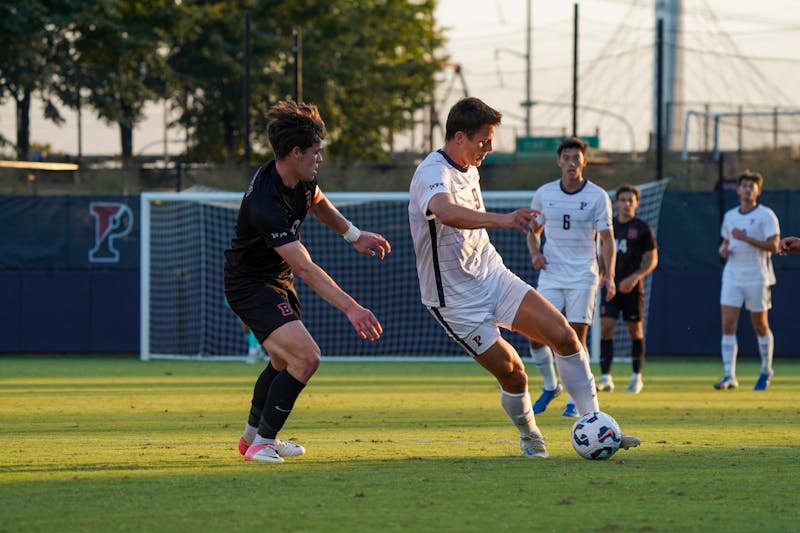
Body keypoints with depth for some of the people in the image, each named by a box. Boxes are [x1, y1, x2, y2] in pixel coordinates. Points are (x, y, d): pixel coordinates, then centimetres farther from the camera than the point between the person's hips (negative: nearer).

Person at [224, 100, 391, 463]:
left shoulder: (301, 178, -7)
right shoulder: (265, 203, -36)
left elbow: (317, 203, 22)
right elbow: (305, 268, -39)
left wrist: (354, 235, 21)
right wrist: (351, 308, -43)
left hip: (277, 279, 10)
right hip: (251, 286, -10)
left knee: (284, 359, 25)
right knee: (306, 357, -23)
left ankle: (253, 436, 46)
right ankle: (263, 442, -11)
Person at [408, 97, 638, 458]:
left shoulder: (469, 170, 7)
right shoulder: (432, 174, -22)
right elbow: (445, 212, -47)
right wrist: (502, 220, -60)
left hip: (492, 275, 8)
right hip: (456, 299, -8)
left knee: (564, 335, -7)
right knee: (511, 372, -10)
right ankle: (529, 437, 19)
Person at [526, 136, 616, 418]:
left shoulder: (597, 196, -1)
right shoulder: (544, 194, 5)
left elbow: (607, 238, -1)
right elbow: (534, 231, 18)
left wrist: (609, 275, -12)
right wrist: (535, 253, -3)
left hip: (583, 276, -2)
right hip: (550, 275, 2)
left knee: (576, 336, -7)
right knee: (536, 335, -6)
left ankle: (575, 400, 4)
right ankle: (551, 385, 18)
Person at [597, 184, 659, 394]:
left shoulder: (642, 228, -2)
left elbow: (652, 260, -2)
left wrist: (635, 277, -16)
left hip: (632, 288, -2)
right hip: (610, 284, 3)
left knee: (635, 330, 5)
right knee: (606, 327, -10)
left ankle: (637, 377, 17)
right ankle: (605, 377, -11)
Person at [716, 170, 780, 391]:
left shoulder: (766, 215, -6)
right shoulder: (730, 216, 12)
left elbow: (774, 246, -14)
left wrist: (746, 238, -21)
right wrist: (723, 249, 2)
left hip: (757, 278, -4)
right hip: (732, 277, 4)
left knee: (761, 327, 7)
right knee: (728, 326, -8)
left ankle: (766, 371, 26)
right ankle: (729, 376, -9)